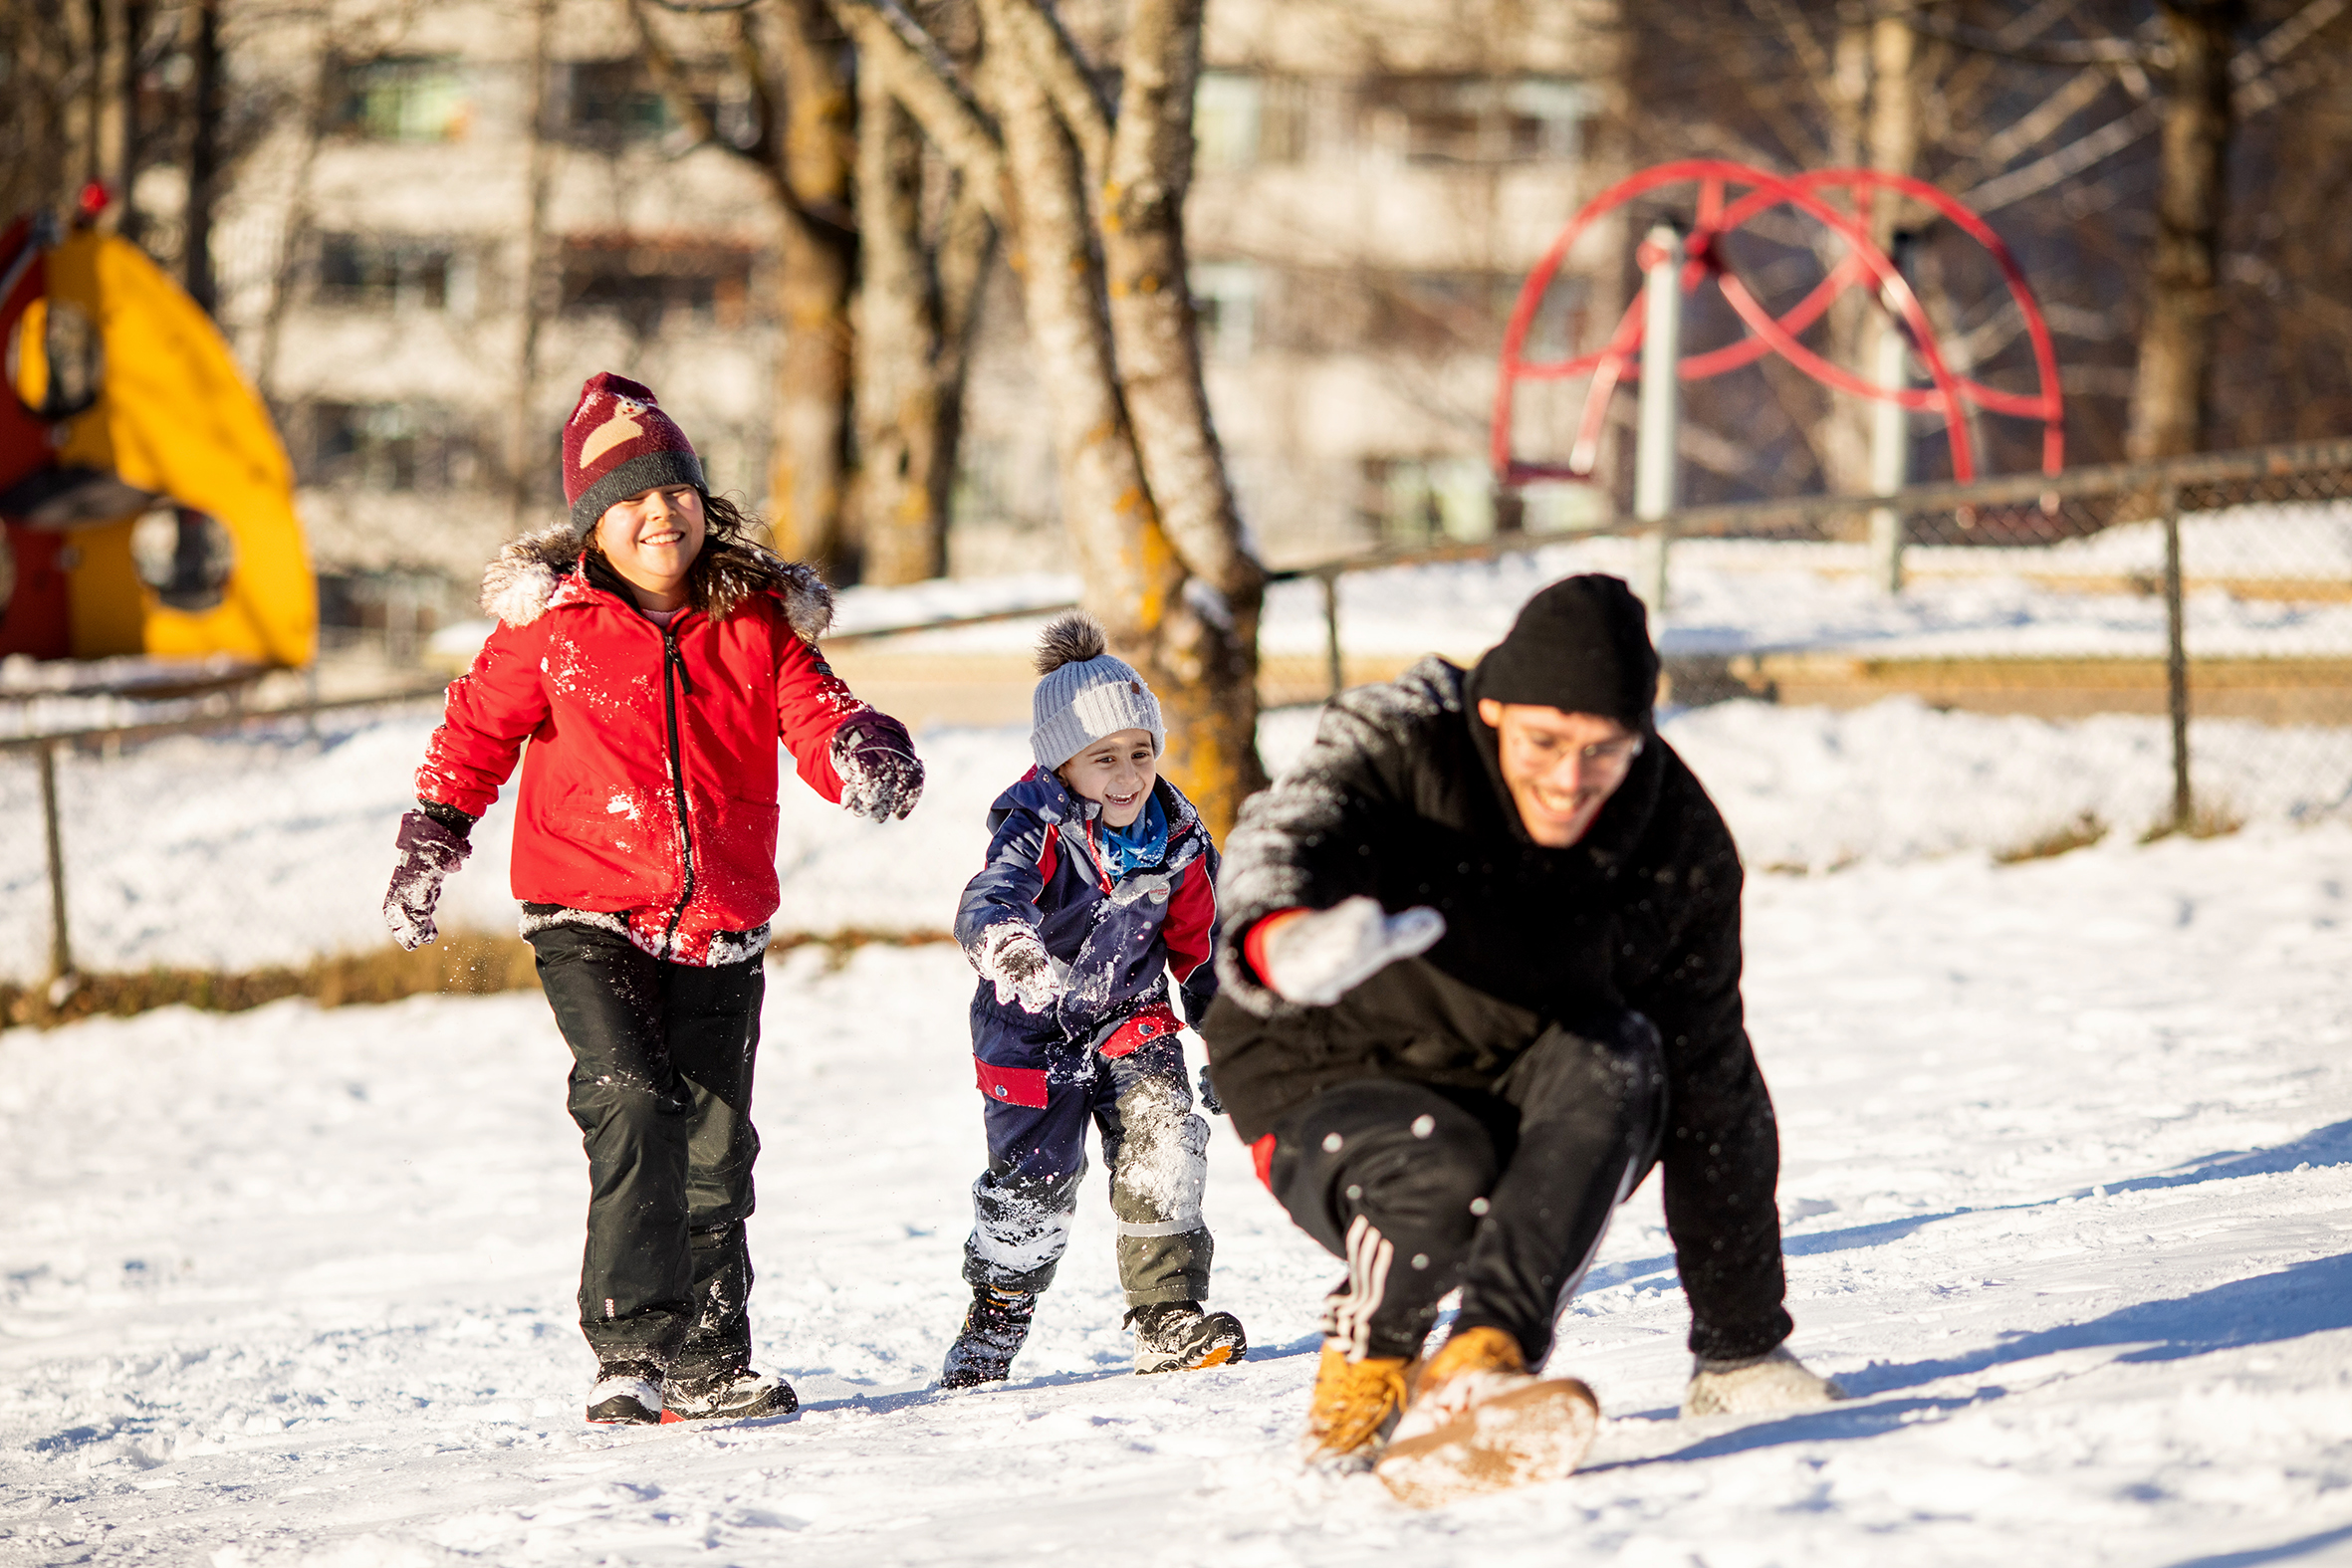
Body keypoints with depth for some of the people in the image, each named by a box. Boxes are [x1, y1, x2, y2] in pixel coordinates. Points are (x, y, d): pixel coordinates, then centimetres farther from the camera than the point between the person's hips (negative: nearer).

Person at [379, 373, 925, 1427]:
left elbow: (815, 718, -1)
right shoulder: (549, 626, -2)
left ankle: (711, 1362, 20)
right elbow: (478, 730, 8)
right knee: (634, 1110, -21)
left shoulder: (756, 625, 4)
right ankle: (633, 1347, -18)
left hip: (722, 930, 3)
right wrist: (430, 838, 3)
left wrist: (865, 751, -22)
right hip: (589, 921, -3)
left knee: (715, 1147, 8)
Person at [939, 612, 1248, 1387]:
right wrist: (1003, 942, -64)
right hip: (1032, 1032, -3)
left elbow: (1200, 949, 11)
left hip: (1132, 1019, 3)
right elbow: (989, 898, -40)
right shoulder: (1035, 831, -20)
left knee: (1164, 1142, -15)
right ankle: (998, 1312, 22)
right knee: (1032, 1178, -3)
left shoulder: (1178, 843, -4)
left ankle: (1169, 1312, -5)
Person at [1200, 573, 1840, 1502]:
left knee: (1615, 1055, -30)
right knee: (1441, 1182, -36)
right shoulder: (1402, 745, -20)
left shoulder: (1679, 845, -10)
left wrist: (1741, 1343, -1)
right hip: (1331, 1094, -3)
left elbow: (1710, 1092, -3)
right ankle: (1364, 1372, -5)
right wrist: (1285, 939, -68)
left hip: (1527, 1113, 3)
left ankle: (1483, 1362, -43)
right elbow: (1285, 834, -42)